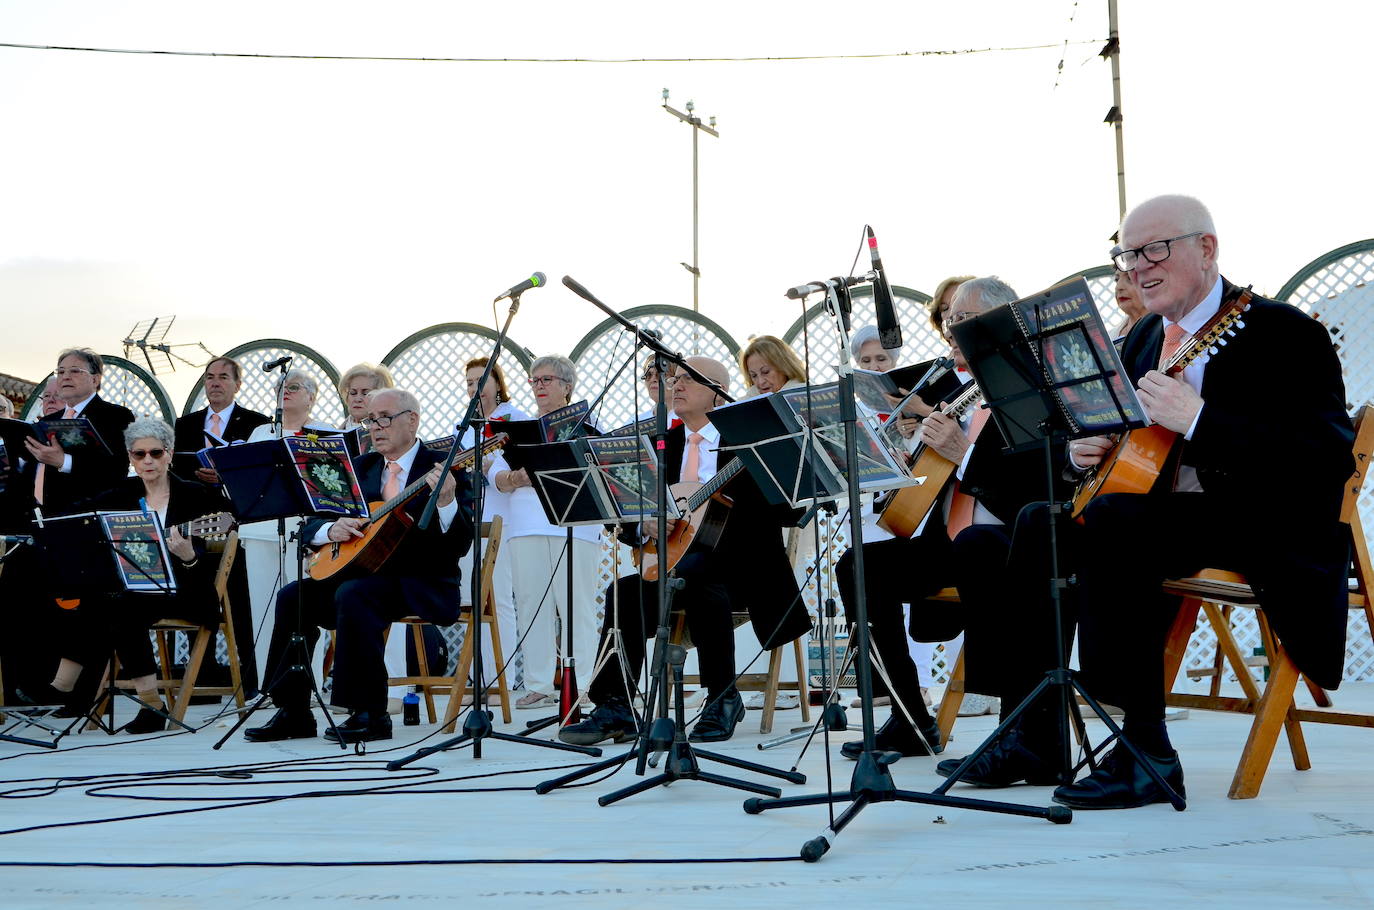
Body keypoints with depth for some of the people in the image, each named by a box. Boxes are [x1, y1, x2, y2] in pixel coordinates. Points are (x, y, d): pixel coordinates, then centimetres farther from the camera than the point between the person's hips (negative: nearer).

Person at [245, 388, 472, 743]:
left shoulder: (441, 468, -5)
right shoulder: (361, 467, 13)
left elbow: (460, 545, -15)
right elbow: (310, 526, 12)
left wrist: (446, 501, -32)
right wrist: (331, 530, -10)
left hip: (421, 587, -6)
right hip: (367, 574, 6)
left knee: (353, 594, -33)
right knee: (293, 595, -15)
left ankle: (370, 714, -24)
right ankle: (294, 713, -8)